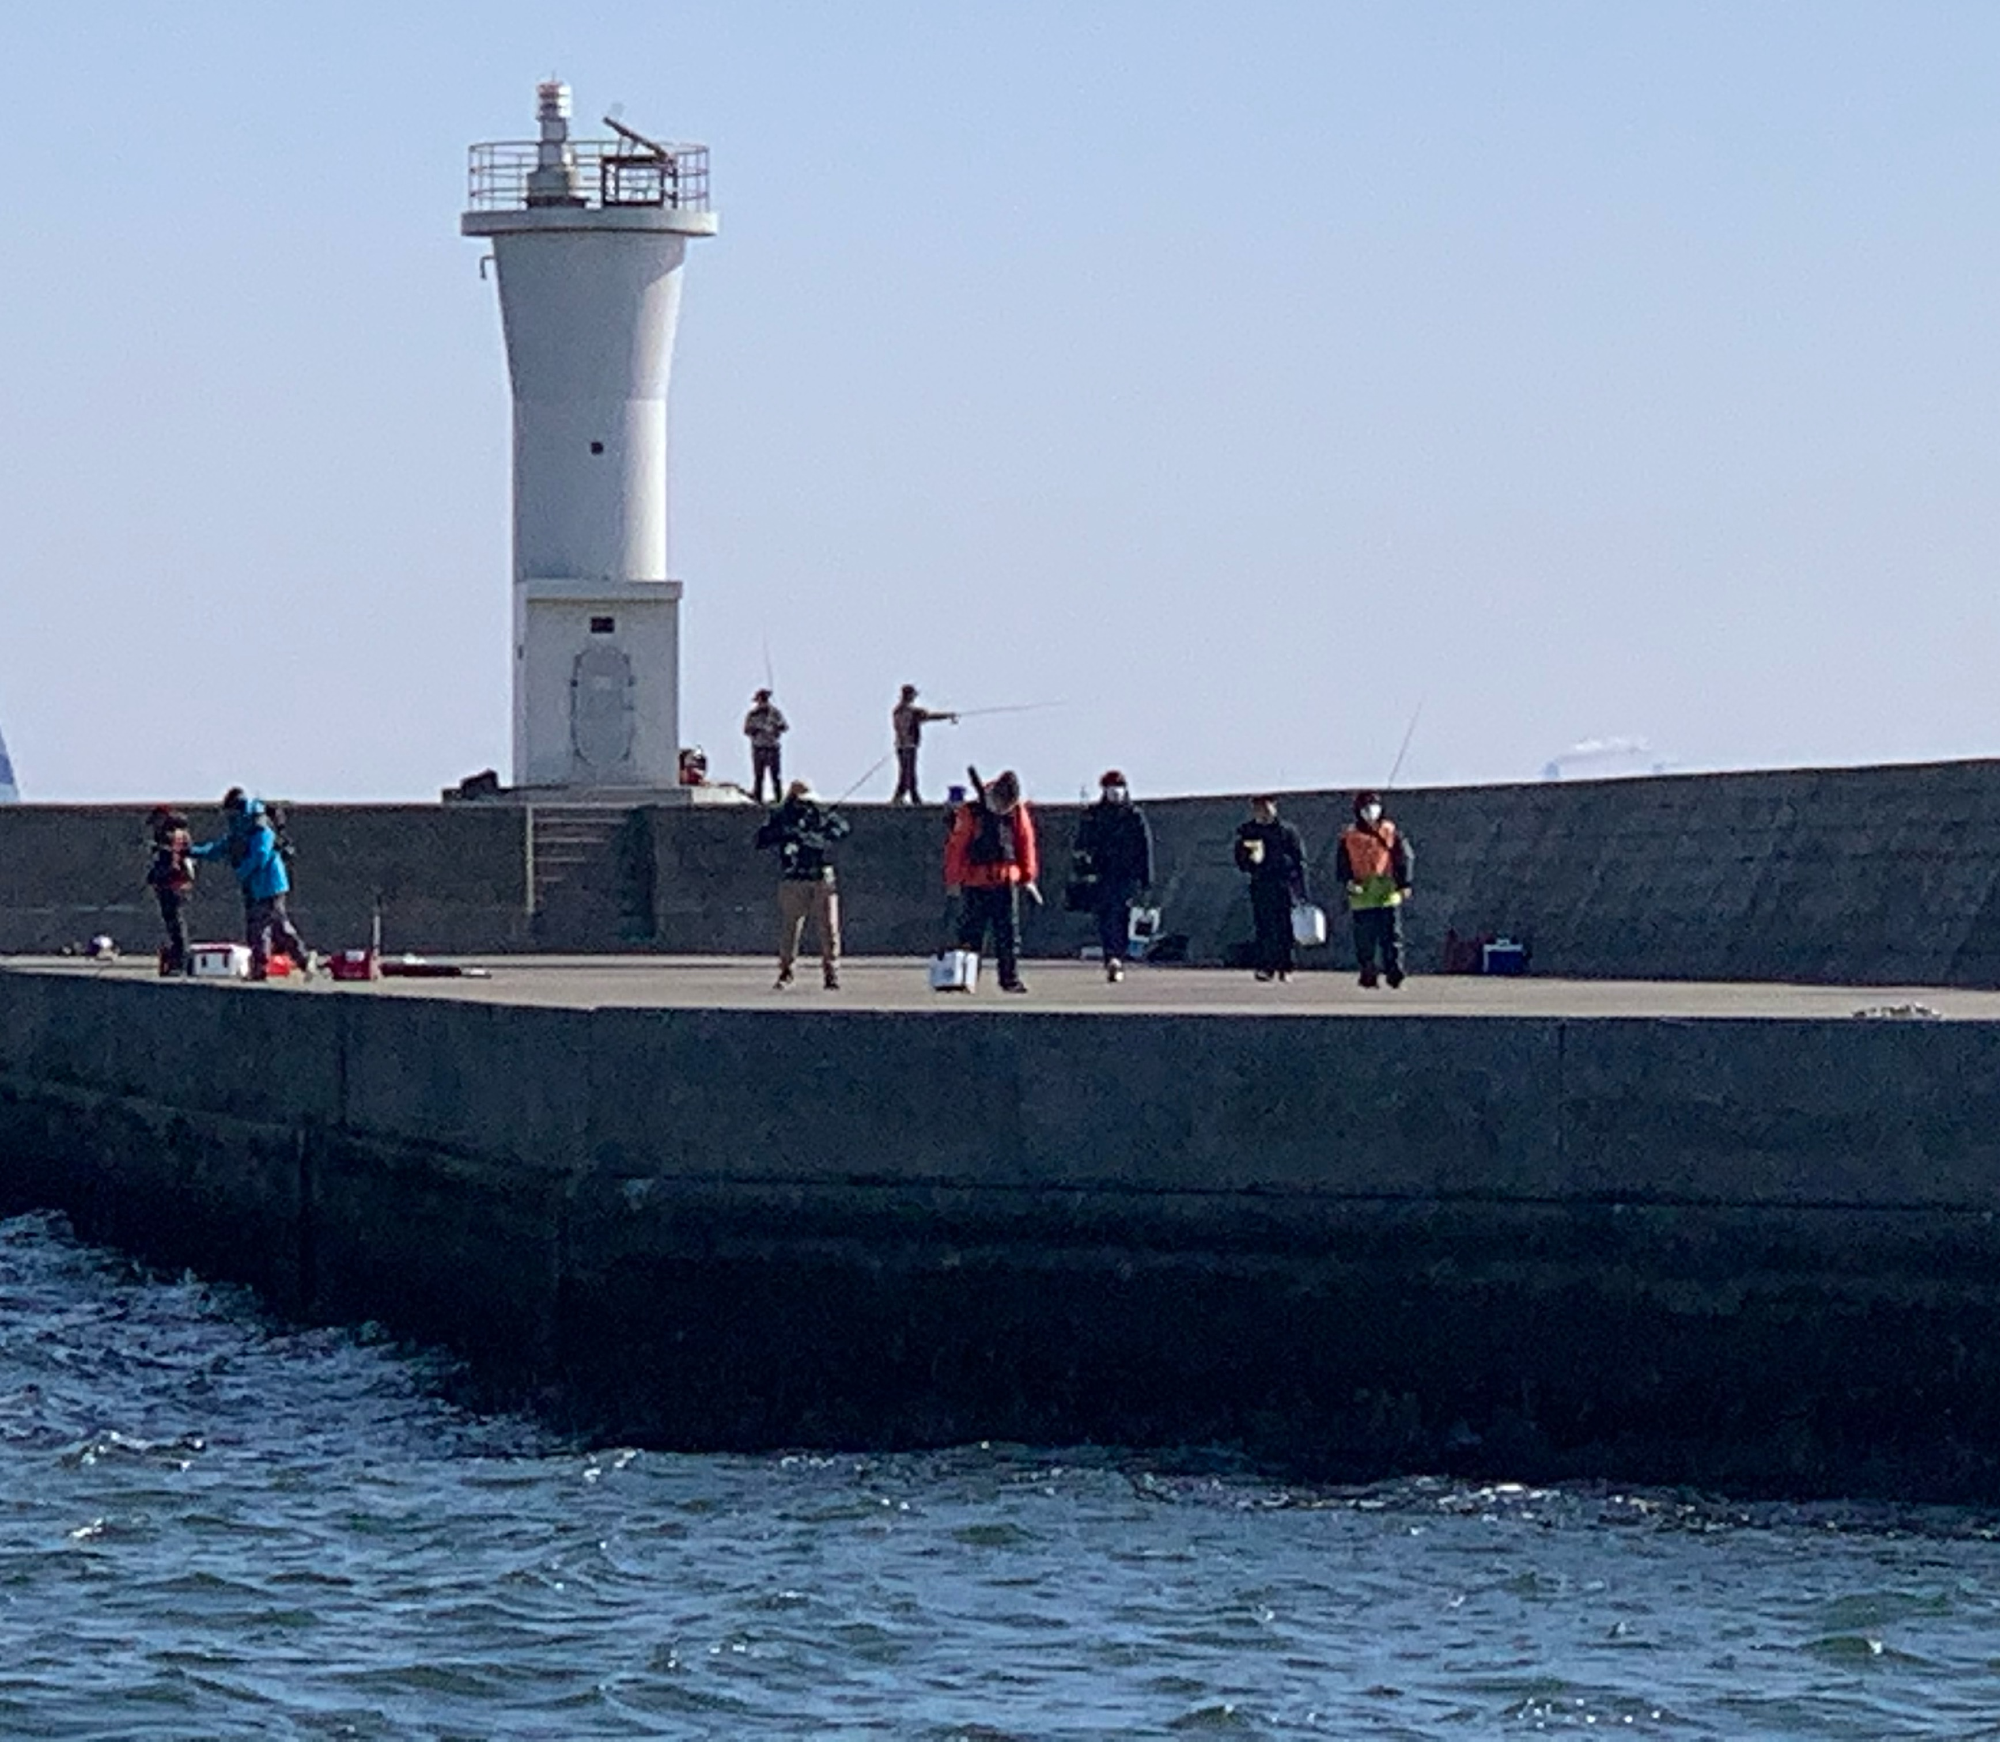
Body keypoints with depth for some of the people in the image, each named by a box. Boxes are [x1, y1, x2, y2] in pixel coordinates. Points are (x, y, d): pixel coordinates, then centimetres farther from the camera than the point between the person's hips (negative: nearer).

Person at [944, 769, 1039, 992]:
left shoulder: (1018, 812, 5)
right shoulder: (970, 813, -5)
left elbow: (1026, 844, 12)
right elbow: (957, 846, -1)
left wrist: (1028, 877, 12)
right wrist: (953, 879, 0)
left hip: (1006, 881, 2)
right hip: (976, 883, -2)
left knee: (1008, 933, 1)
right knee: (972, 933, 0)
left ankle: (1010, 978, 4)